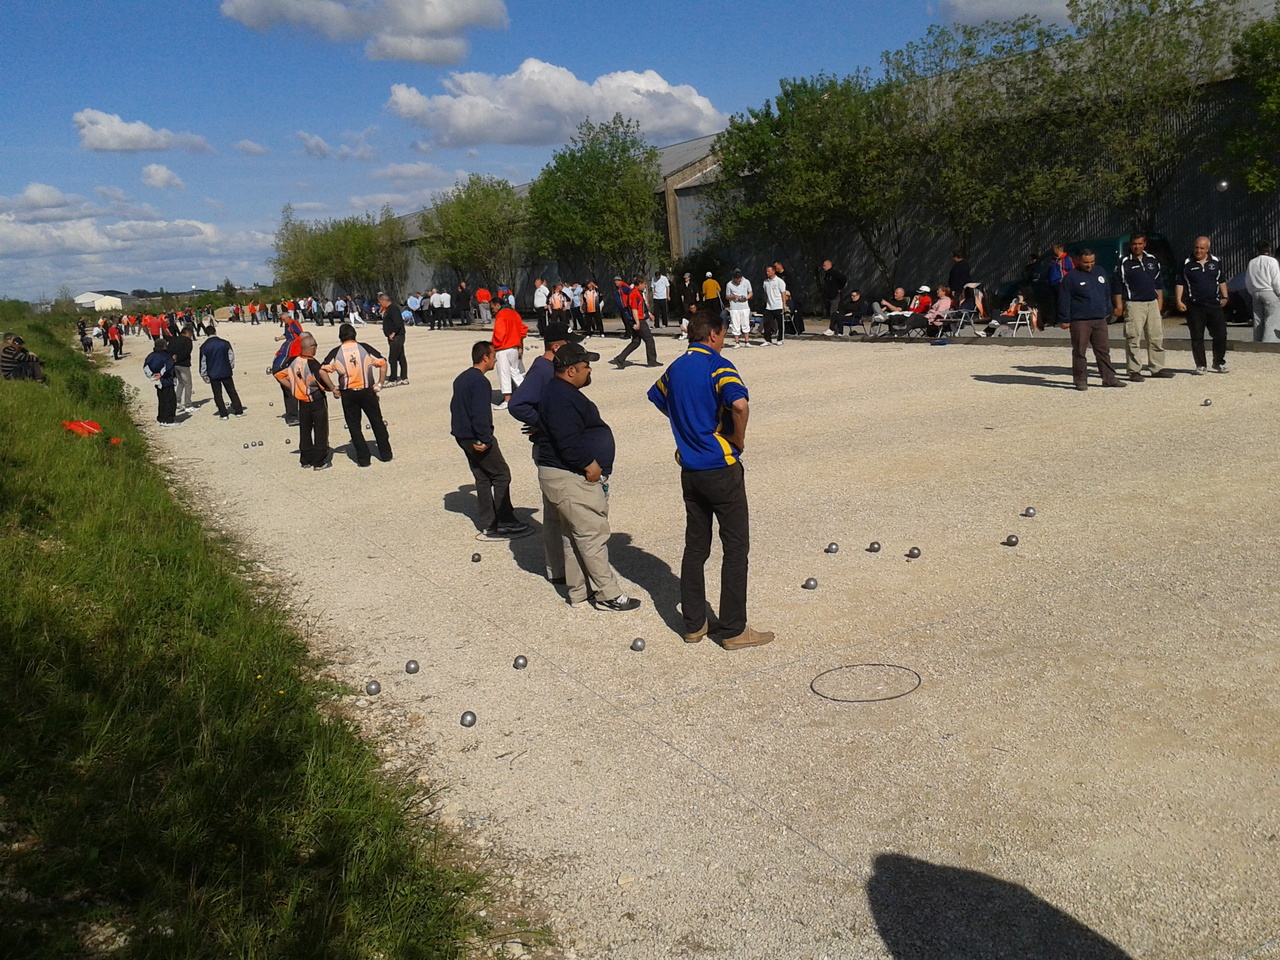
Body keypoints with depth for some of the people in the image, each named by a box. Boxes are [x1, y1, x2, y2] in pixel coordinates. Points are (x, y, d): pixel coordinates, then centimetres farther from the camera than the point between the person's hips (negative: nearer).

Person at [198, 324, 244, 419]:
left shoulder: (204, 347, -7)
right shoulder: (224, 343, -5)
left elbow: (203, 362, -3)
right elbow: (231, 357, 1)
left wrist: (204, 375, 5)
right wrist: (231, 368, 15)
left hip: (213, 375, -1)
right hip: (226, 372, 1)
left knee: (217, 395, 7)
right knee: (232, 392, 10)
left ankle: (223, 414, 6)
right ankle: (239, 411, 11)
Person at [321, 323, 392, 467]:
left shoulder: (336, 352, -2)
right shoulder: (365, 348, -2)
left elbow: (322, 371, -7)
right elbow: (383, 364, -5)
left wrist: (332, 388, -1)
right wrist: (380, 383, 0)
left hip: (348, 394, 0)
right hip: (367, 391, 0)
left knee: (354, 426, 10)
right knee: (377, 422, 13)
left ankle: (363, 458, 9)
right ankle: (385, 455, 17)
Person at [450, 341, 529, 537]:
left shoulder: (461, 378, 13)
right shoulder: (480, 381, -18)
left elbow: (455, 406, 19)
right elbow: (480, 414, -25)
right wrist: (485, 440, -20)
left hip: (462, 436, 10)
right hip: (476, 438, -10)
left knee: (482, 477, 14)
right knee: (501, 474, -2)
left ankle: (488, 524, 17)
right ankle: (505, 523, 0)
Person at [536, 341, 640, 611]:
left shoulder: (564, 393, 16)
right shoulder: (561, 398, -20)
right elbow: (568, 442, -28)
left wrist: (590, 465, 17)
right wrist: (589, 465, -18)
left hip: (570, 477, 11)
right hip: (570, 479, -11)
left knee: (574, 535, 15)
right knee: (594, 534, -6)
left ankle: (579, 592, 23)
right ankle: (608, 595, 0)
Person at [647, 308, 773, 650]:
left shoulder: (675, 368, 9)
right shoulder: (718, 366, -14)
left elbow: (657, 397, 28)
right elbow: (740, 404, -31)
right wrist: (739, 440, -13)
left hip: (690, 470, 7)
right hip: (722, 469, -7)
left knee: (695, 547, 13)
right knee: (735, 548, 2)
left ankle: (693, 625, 19)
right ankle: (734, 630, 6)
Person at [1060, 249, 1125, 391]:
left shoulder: (1100, 273, 13)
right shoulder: (1071, 277, -5)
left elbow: (1107, 293, 23)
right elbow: (1064, 300, -6)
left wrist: (1107, 310, 19)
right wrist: (1065, 320, -9)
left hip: (1100, 320, 5)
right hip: (1079, 321, -5)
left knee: (1104, 350, 6)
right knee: (1079, 352, -1)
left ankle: (1109, 378, 10)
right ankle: (1080, 380, 6)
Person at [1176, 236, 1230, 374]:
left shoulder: (1216, 262, 9)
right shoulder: (1187, 263, 2)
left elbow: (1222, 281, 17)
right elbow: (1179, 283, 2)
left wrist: (1224, 297, 10)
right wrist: (1178, 301, -7)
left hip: (1215, 305, 2)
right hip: (1194, 307, -2)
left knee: (1220, 335, 2)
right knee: (1197, 337, 0)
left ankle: (1219, 363, 17)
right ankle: (1201, 366, 9)